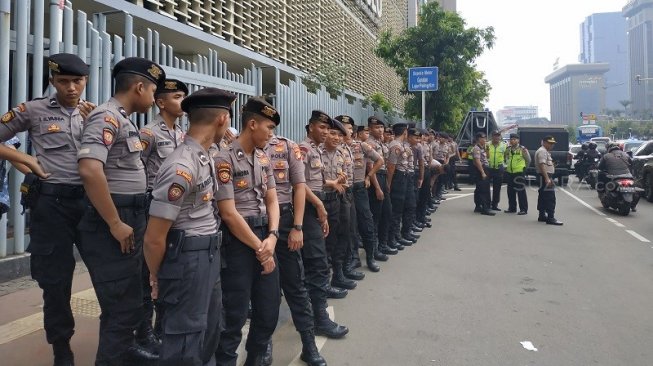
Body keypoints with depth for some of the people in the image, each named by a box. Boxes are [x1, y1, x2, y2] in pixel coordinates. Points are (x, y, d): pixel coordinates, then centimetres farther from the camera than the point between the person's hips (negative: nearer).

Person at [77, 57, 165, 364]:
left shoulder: (123, 120, 14)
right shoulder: (107, 117, -16)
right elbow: (90, 170, -30)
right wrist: (115, 224, -24)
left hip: (129, 220, 10)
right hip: (112, 226, -10)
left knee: (130, 298, 23)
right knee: (122, 305, -1)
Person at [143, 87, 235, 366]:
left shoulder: (206, 158, 8)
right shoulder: (182, 167, -22)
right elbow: (154, 238, -19)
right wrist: (156, 277, -3)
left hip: (209, 256, 9)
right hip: (188, 260, -9)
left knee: (209, 332, 23)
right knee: (186, 343, 6)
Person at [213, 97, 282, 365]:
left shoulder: (264, 158, 10)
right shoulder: (224, 159, -13)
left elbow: (272, 200, 8)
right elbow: (229, 214, -16)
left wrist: (272, 237, -9)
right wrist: (259, 247, -12)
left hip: (265, 235, 7)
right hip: (238, 240, -7)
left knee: (269, 310, 15)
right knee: (235, 315, 3)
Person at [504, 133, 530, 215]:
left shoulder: (523, 149, -8)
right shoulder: (508, 149, 8)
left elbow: (528, 160, 4)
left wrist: (523, 168, 12)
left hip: (519, 173, -6)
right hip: (510, 173, 6)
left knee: (521, 192, -4)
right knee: (510, 191, 11)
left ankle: (523, 209, 2)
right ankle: (512, 208, 21)